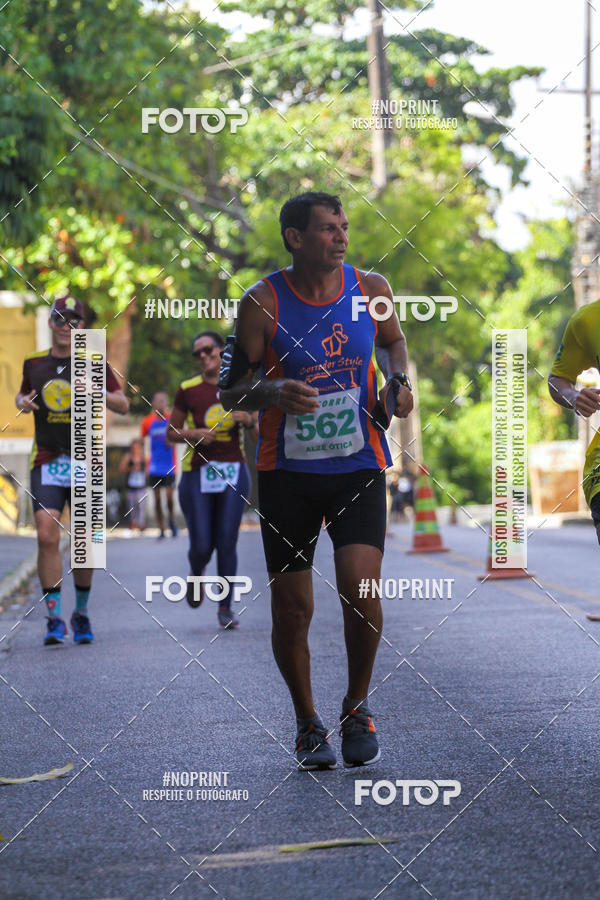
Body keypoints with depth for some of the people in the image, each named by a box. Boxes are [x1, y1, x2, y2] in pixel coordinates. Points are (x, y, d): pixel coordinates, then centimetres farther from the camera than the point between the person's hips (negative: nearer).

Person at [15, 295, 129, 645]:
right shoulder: (34, 363, 8)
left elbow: (124, 404, 3)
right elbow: (23, 395, 24)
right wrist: (23, 402, 0)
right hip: (46, 463, 1)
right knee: (47, 537, -13)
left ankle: (82, 612, 22)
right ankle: (55, 617, -9)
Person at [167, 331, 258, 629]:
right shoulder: (188, 390, 3)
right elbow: (171, 433, 8)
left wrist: (248, 420, -7)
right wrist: (193, 434, -12)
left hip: (233, 471, 1)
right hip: (197, 472, -1)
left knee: (227, 542, -4)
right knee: (201, 546, -4)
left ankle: (226, 607, 6)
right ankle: (197, 574, 31)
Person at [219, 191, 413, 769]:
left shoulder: (371, 290, 0)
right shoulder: (262, 304, -8)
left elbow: (392, 339, 22)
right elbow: (229, 391, -4)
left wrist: (398, 380, 2)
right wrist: (272, 391, -24)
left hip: (358, 467, 1)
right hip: (287, 472, -1)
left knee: (360, 587, -17)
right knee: (291, 609, 2)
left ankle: (357, 706, 8)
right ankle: (307, 724, 25)